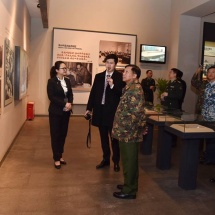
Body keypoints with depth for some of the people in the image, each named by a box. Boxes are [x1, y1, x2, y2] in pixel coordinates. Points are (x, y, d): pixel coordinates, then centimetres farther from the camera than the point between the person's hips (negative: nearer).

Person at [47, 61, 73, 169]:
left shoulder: (67, 81, 10)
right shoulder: (51, 81, -7)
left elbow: (70, 94, 8)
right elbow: (51, 97, -15)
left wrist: (70, 104, -12)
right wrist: (64, 104, -19)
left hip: (66, 112, 5)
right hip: (56, 112, -5)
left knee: (63, 134, 9)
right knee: (55, 135, 3)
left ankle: (60, 155, 23)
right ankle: (56, 159, 12)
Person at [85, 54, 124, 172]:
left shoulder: (120, 77, -6)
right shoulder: (98, 76, 9)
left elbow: (122, 94, -13)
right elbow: (93, 92, 10)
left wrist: (113, 85, -25)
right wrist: (89, 108, 8)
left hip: (113, 111, -4)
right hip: (100, 110, 5)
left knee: (114, 138, 6)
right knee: (103, 137, 14)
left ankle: (116, 161, 19)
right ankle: (105, 159, 27)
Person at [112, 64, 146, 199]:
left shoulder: (135, 90, -18)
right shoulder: (130, 88, 14)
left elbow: (135, 114, -24)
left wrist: (125, 130, -18)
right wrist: (121, 129, 18)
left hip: (130, 133, -10)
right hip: (127, 132, 10)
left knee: (130, 162, 2)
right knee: (128, 161, 19)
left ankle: (130, 191, 14)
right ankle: (129, 184, 33)